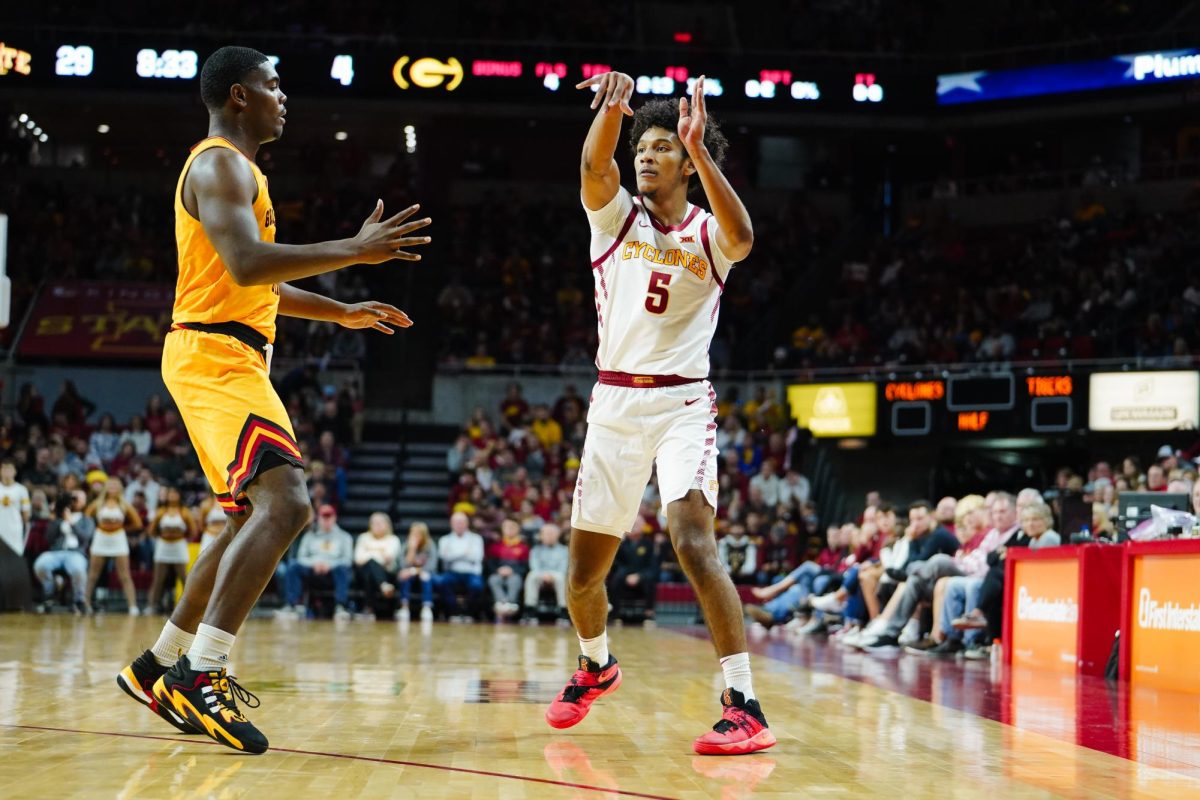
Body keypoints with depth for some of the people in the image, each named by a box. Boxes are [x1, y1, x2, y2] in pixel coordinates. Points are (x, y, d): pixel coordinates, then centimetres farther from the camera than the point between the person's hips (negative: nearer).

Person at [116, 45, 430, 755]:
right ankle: (202, 675, -26)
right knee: (285, 504, -23)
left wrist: (343, 312, 30)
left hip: (233, 361, 11)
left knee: (257, 519, 15)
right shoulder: (219, 165, -9)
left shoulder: (237, 170, 24)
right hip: (216, 356, -11)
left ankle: (160, 668, 19)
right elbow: (246, 266, -24)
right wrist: (356, 251, -23)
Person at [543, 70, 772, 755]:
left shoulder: (708, 233, 1)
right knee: (584, 571, 9)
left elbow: (743, 237, -24)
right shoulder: (615, 214, 6)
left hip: (682, 403, -3)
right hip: (615, 402, 3)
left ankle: (745, 706, -24)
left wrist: (699, 147, -33)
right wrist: (612, 107, -36)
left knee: (694, 542, -25)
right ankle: (597, 666, 40)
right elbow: (596, 166, -16)